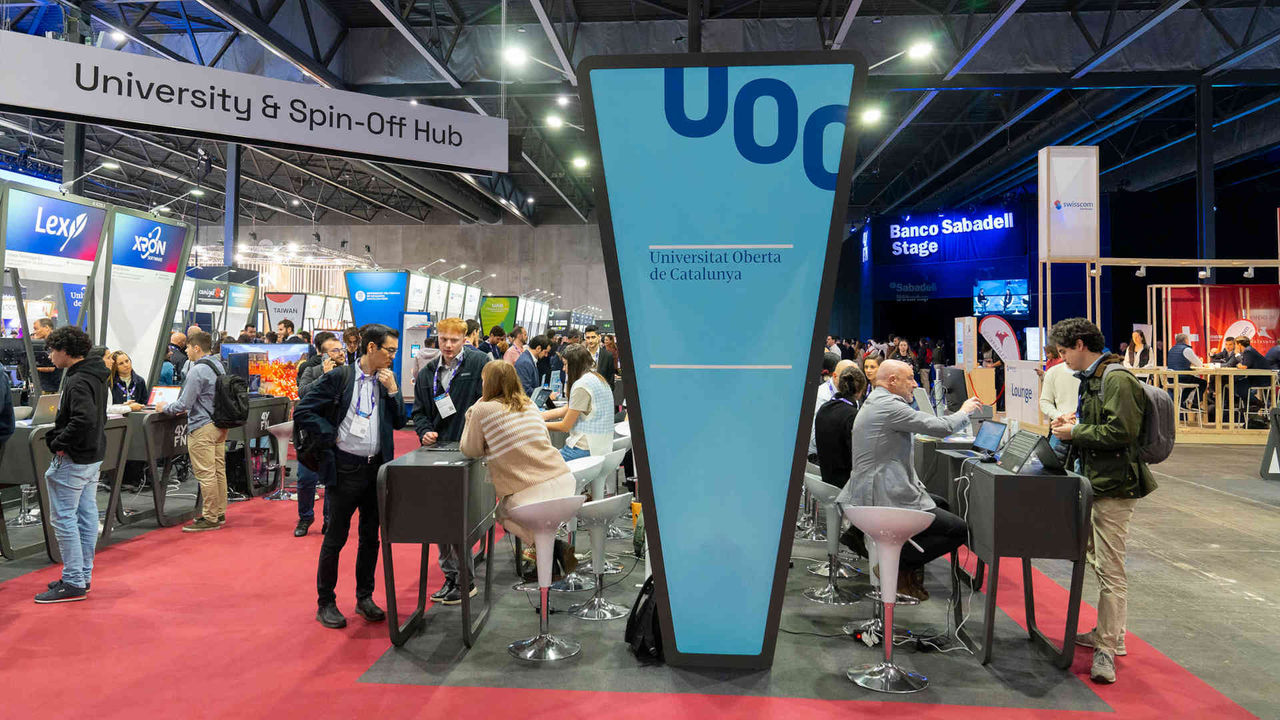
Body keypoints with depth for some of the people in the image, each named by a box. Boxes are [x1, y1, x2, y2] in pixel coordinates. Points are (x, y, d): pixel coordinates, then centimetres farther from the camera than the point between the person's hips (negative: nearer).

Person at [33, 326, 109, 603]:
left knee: (63, 518, -2)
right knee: (87, 516, 14)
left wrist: (58, 443, -19)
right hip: (93, 456, 10)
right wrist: (57, 435, 11)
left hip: (72, 460, -10)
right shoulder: (95, 377, 10)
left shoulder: (77, 382, -20)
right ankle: (83, 575, 23)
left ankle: (73, 583, 2)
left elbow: (84, 420, -32)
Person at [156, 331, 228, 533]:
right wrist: (188, 409, 23)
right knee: (219, 470, 13)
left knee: (205, 474, -4)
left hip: (202, 428, -9)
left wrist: (164, 408, 2)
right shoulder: (218, 365, 12)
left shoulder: (197, 371, -17)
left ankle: (210, 518, 1)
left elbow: (184, 404, -15)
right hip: (219, 424, 10)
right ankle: (219, 513, 21)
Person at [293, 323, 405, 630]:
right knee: (335, 538, 4)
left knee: (371, 536, 14)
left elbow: (399, 422, 7)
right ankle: (325, 603, 18)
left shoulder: (386, 381, 6)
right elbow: (302, 412, -9)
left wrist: (392, 390, -5)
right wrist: (333, 434, -12)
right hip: (347, 467, -5)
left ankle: (365, 597, 27)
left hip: (377, 467, 5)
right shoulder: (338, 378, -9)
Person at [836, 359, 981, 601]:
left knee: (942, 504, 27)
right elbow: (941, 427, -15)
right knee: (958, 529, -5)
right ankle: (896, 565, -3)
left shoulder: (874, 403, 18)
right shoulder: (888, 406, -17)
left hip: (869, 489, 11)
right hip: (884, 498, -11)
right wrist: (965, 411, 4)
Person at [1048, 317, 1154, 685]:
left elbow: (1121, 431, -24)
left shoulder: (1117, 379, -16)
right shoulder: (1091, 378, 14)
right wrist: (1077, 422, 6)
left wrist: (1076, 432, -15)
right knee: (1099, 561, 18)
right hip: (1095, 480, 11)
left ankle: (1107, 649, -1)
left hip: (1114, 485, -11)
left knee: (1110, 569, -6)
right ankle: (1109, 633, 30)